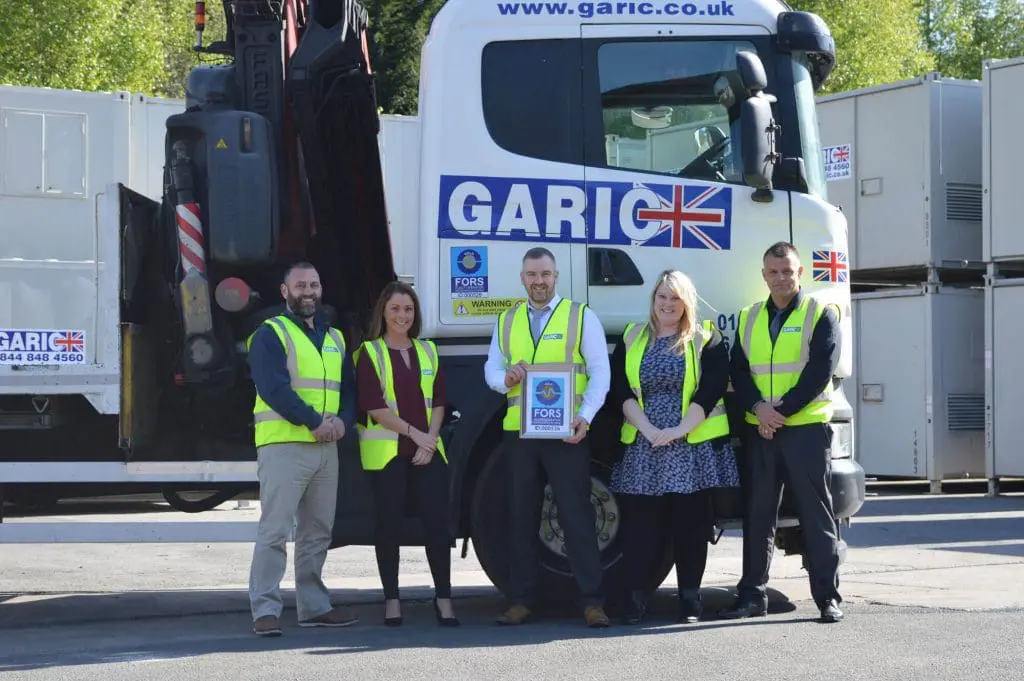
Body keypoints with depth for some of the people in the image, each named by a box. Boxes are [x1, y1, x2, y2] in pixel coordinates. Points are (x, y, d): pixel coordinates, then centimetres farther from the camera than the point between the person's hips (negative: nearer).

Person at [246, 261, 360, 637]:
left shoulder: (334, 338, 19)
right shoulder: (271, 334, -3)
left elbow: (349, 387, 17)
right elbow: (273, 387, -15)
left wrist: (343, 420, -4)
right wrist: (314, 421, -19)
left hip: (326, 448, 7)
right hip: (284, 446, -7)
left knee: (318, 531, 13)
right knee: (275, 530, -9)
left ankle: (314, 605, 21)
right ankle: (265, 609, -8)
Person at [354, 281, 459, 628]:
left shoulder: (428, 351, 16)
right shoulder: (369, 352, 2)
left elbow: (438, 401, 12)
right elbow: (373, 406, -7)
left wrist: (431, 439, -4)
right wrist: (414, 433, -10)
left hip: (427, 451, 3)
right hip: (386, 452, -3)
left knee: (437, 521, -3)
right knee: (389, 524, 0)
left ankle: (443, 598, 3)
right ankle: (391, 599, 8)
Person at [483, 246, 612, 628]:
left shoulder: (581, 316, 4)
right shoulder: (506, 321, 16)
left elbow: (600, 372, -2)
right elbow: (491, 369, 15)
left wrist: (585, 416, -16)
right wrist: (506, 378, -10)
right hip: (518, 430, 4)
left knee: (577, 513, -6)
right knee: (521, 515, 7)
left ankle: (592, 602, -3)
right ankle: (521, 601, 13)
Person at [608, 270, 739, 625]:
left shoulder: (706, 340, 4)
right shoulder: (631, 339, 12)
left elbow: (711, 389, -6)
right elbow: (621, 389, 4)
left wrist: (678, 430, -14)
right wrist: (649, 429, -10)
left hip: (694, 446, -2)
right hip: (643, 444, 2)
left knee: (691, 522, 1)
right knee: (639, 522, -3)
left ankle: (690, 599, 8)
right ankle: (636, 597, 1)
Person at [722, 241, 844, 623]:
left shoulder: (820, 315, 0)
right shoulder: (749, 319, 14)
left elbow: (820, 371, -10)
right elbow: (738, 370, 7)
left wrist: (781, 411, -15)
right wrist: (759, 408, -12)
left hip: (806, 427, -4)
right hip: (759, 430, 4)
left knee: (816, 512, -3)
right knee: (758, 514, 7)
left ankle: (828, 596, 1)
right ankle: (753, 595, 13)